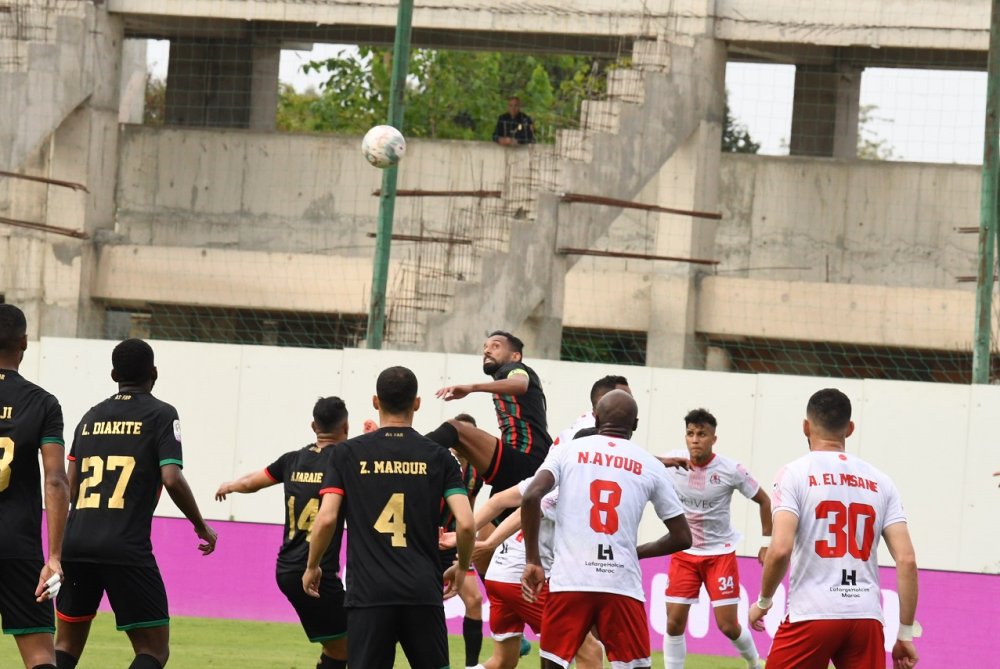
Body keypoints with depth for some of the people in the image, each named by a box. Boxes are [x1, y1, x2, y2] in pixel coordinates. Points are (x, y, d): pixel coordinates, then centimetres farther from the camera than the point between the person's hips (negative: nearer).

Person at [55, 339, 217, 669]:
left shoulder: (91, 417, 16)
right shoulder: (160, 415, 1)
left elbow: (69, 488, 17)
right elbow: (172, 480, -10)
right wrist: (202, 527, 5)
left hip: (75, 543, 5)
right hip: (127, 548, -5)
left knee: (68, 642, 17)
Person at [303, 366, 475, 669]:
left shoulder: (348, 454, 3)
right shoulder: (438, 457, 4)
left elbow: (326, 519, -4)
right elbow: (465, 523, -4)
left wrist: (312, 567, 12)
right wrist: (462, 568, 15)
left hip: (368, 594, -1)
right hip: (423, 592, 1)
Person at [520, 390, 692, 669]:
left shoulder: (568, 451, 8)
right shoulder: (650, 466, 9)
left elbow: (531, 497, -7)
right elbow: (682, 538, 11)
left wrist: (533, 561, 1)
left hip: (569, 582, 0)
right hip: (623, 585, 0)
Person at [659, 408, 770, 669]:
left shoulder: (731, 470, -14)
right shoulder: (671, 462, -11)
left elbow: (764, 500, -1)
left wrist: (767, 543, -2)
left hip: (720, 552, -2)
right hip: (684, 552, 2)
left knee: (728, 626, -4)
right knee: (674, 623, -4)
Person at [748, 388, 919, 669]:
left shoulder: (795, 473, -1)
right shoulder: (880, 482, 11)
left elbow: (780, 549, -13)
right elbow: (907, 559, 4)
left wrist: (763, 601, 5)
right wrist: (905, 634, 9)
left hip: (811, 615, -3)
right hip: (867, 617, 3)